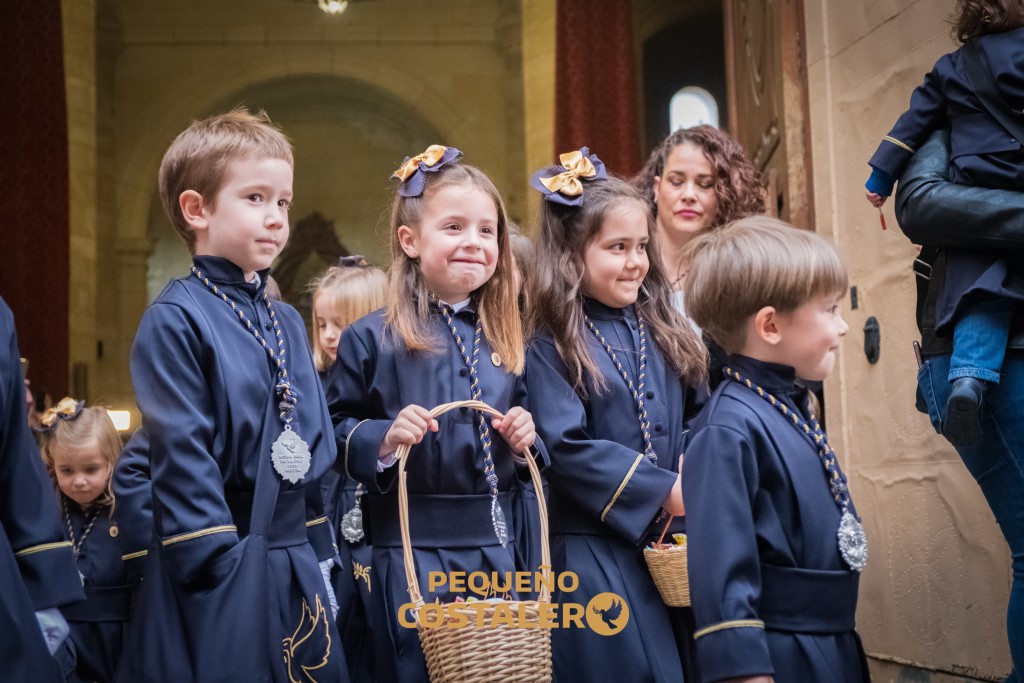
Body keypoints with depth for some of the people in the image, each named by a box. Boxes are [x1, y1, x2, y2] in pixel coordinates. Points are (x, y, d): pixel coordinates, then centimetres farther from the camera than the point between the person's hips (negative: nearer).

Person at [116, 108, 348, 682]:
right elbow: (181, 455, -15)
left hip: (296, 565, 7)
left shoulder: (288, 323, 12)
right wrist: (220, 565, -17)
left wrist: (320, 547, 12)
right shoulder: (175, 320, -10)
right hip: (217, 576, -7)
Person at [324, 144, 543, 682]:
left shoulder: (504, 341, 10)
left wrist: (525, 434, -1)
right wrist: (382, 438, -21)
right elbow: (332, 431, -4)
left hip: (495, 543, 5)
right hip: (411, 544, -5)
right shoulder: (371, 339, -5)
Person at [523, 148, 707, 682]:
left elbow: (697, 417, 12)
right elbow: (566, 448, -17)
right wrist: (662, 491, -20)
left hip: (674, 543, 6)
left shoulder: (662, 331, 9)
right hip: (598, 552, -6)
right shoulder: (552, 348, -9)